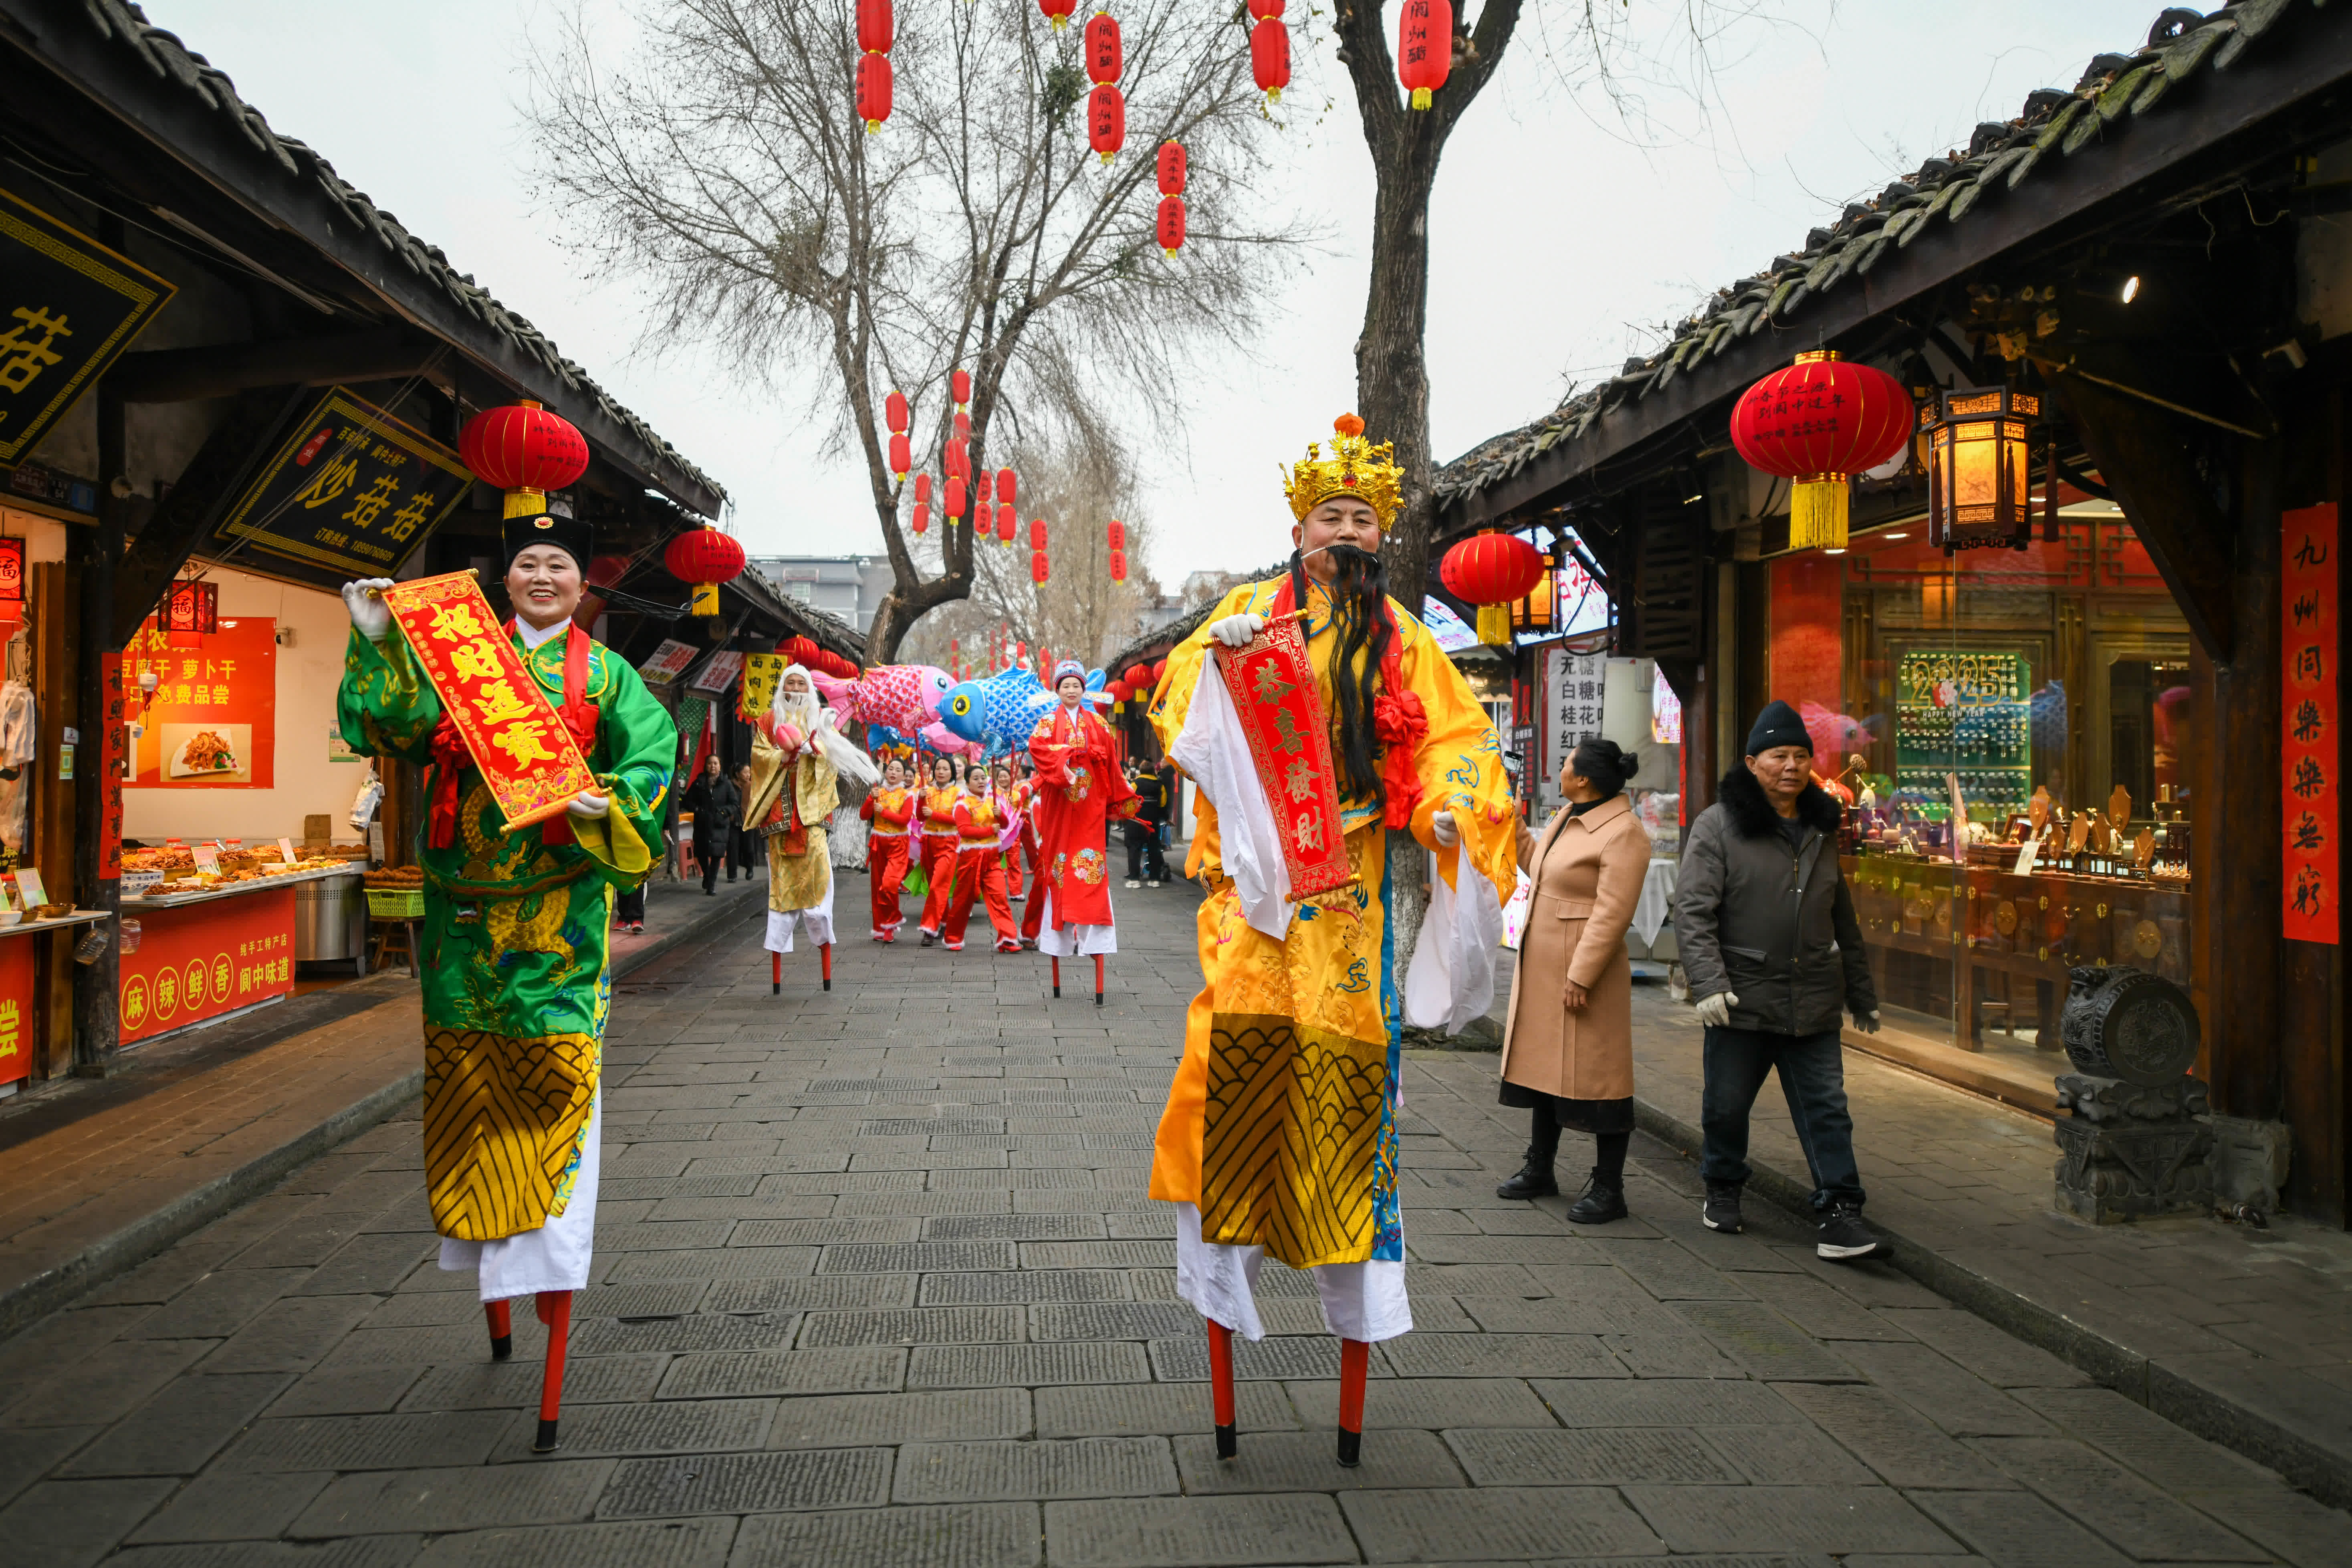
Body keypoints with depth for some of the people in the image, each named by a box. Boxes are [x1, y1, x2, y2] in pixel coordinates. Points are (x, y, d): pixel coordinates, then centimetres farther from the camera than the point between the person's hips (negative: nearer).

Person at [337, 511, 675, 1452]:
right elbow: (388, 727, 4)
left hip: (557, 907, -3)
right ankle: (491, 1285, 24)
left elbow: (652, 750, -3)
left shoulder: (603, 674, 6)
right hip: (465, 905, 3)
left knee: (556, 1082, -8)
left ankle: (553, 1287, -6)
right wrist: (373, 645, -6)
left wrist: (605, 802, -20)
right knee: (465, 1081, 9)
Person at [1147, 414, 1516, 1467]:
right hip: (1257, 867, 0)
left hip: (1353, 877, 0)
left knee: (1344, 1048, -3)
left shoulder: (1399, 637, 11)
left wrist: (1451, 806, -15)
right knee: (1238, 1031, -15)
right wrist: (1219, 650, -14)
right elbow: (1181, 696, 6)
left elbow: (1452, 733, 4)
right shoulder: (1249, 610, 12)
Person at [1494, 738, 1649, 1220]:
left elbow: (1612, 914, -22)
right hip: (1542, 969, 10)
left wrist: (1580, 977, -23)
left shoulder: (1623, 834, -18)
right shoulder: (1569, 816, 11)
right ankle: (1540, 1171, 31)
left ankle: (1608, 1190, 8)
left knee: (1595, 1078, -2)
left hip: (1585, 972, -10)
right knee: (1545, 1067, 18)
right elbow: (1538, 864, 25)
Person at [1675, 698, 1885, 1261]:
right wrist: (1708, 982, -21)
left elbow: (1843, 919, 20)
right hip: (1742, 999, -3)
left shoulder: (1820, 830, 13)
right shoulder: (1719, 825, -4)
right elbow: (1693, 910, -10)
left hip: (1813, 1004, 4)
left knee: (1826, 1110, 1)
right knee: (1725, 1106, 9)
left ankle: (1837, 1213, 7)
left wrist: (1862, 994, 21)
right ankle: (1723, 1189, 31)